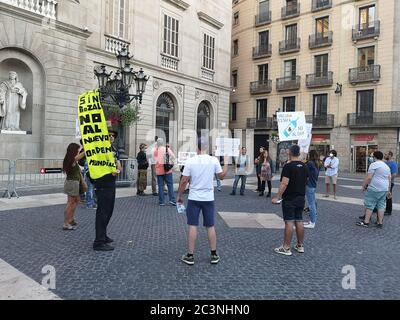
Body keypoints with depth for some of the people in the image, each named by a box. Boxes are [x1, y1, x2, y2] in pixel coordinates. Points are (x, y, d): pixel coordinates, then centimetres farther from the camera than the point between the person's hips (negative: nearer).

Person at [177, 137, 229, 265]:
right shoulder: (214, 160, -6)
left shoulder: (190, 161, -9)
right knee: (210, 227, 11)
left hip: (194, 199, -1)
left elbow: (184, 181, -7)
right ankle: (214, 255, 21)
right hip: (209, 199, 1)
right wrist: (226, 165, 22)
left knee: (193, 226, 5)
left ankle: (190, 256, 12)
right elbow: (222, 176, 6)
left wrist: (179, 196, 6)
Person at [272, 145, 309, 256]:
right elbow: (305, 181, 17)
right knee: (299, 221, 13)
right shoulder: (304, 166, 7)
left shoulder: (288, 166, -15)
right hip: (301, 198, 7)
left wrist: (277, 197, -18)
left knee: (289, 222, -4)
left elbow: (284, 183, -21)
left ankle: (286, 248, 1)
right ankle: (300, 246, 22)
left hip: (289, 199, -7)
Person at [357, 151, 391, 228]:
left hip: (374, 189, -8)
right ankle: (380, 223, 14)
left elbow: (368, 177, -17)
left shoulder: (374, 164, -11)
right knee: (381, 206, 11)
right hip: (384, 189, 8)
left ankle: (366, 222, 2)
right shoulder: (387, 166, 14)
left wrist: (363, 186, -7)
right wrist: (388, 190, 24)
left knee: (369, 205, -2)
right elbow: (389, 179, 18)